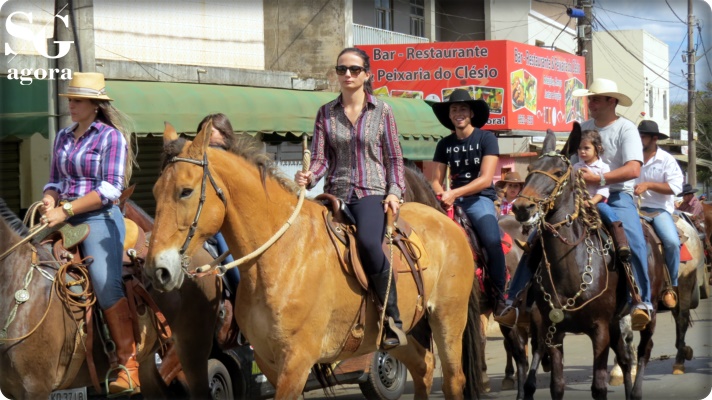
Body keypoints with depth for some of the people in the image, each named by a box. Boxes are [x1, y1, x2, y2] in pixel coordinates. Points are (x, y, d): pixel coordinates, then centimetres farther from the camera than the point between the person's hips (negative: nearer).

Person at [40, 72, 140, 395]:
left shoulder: (112, 137, -3)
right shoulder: (63, 138, 16)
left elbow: (110, 189, -11)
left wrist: (66, 210, -18)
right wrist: (49, 200, -3)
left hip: (99, 218, -7)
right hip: (64, 219, 7)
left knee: (105, 282, -23)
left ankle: (129, 364, -19)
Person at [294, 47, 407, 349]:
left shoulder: (381, 111, 6)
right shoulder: (326, 113, 11)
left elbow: (394, 158, 8)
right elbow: (321, 158, 6)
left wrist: (394, 191, -6)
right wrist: (309, 177, -16)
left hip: (372, 192, -4)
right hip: (336, 194, 4)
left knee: (368, 241, -32)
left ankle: (393, 320, -25)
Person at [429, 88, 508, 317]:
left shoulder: (486, 138, -2)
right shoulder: (445, 144, 12)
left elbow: (485, 179, -11)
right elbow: (436, 180, 11)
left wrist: (454, 193, -23)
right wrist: (440, 194, -14)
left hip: (480, 198, -4)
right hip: (453, 200, 4)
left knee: (492, 241, -30)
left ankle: (498, 295, -15)